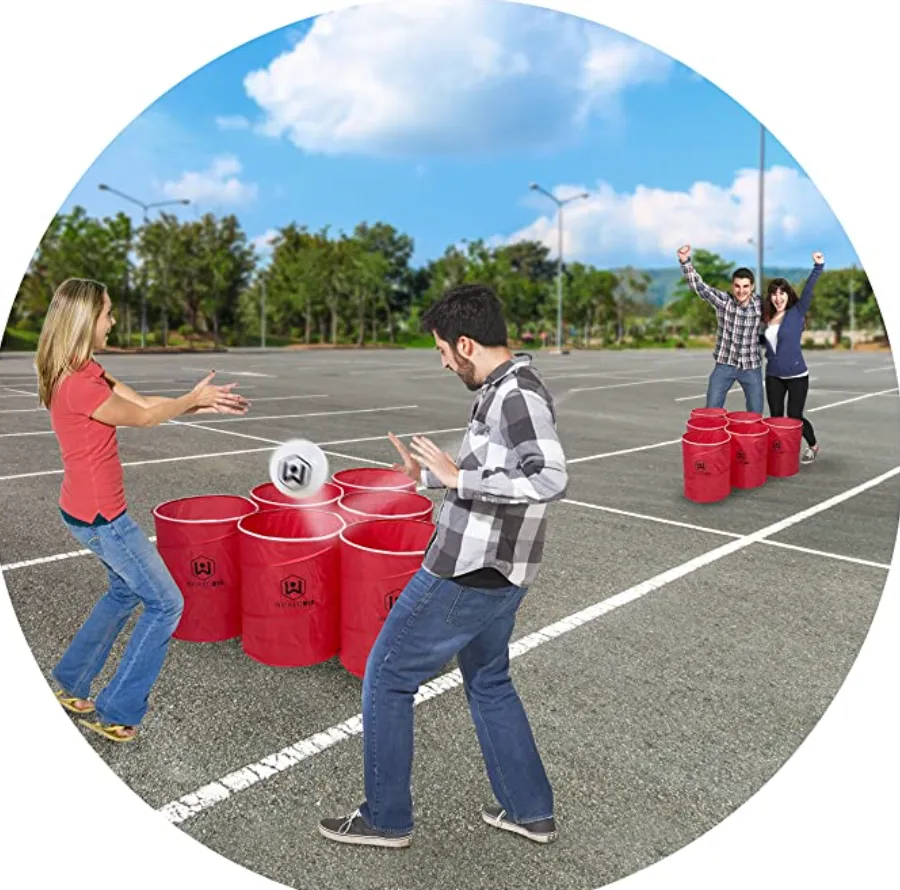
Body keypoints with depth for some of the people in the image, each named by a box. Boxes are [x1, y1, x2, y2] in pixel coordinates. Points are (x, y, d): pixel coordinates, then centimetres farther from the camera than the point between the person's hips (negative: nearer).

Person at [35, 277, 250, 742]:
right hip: (100, 516, -10)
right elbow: (144, 417, -15)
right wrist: (194, 398, -1)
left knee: (126, 589, 28)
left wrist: (204, 404, 2)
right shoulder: (78, 384, -26)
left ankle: (71, 685, 39)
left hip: (88, 509, 10)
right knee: (165, 604, 2)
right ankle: (114, 714, 14)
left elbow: (143, 400, 7)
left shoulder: (85, 372, 5)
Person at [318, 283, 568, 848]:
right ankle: (530, 811, 37)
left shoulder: (517, 395, -20)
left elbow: (552, 480, -32)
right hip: (497, 573, 10)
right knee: (489, 683, 25)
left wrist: (459, 478, -27)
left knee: (387, 677, 7)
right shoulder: (511, 391, 10)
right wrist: (431, 476, 13)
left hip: (468, 576, -10)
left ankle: (386, 818, 24)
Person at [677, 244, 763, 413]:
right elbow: (698, 285, -14)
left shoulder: (759, 304, -4)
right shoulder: (722, 300, -8)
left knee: (756, 415, 8)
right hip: (724, 365, -1)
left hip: (751, 368, 1)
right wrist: (685, 261, -26)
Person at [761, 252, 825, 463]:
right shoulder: (768, 318, 6)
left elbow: (808, 291, -18)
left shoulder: (797, 312, -5)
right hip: (773, 376, 4)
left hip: (797, 375, -4)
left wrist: (818, 267, -27)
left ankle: (813, 446, 26)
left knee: (794, 416, 0)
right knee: (776, 417, 6)